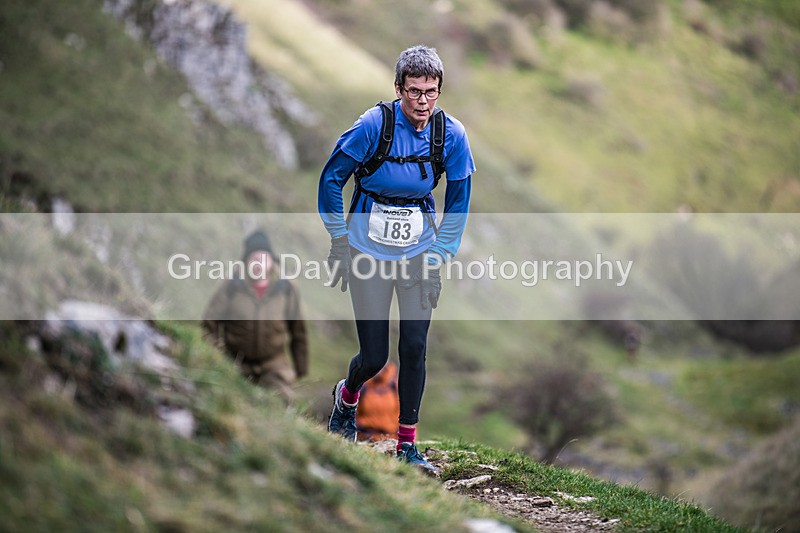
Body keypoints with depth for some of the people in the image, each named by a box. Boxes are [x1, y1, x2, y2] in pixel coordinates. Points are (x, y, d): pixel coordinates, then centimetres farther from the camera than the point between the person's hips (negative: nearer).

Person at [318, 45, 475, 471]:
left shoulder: (451, 134, -9)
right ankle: (347, 396, 35)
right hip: (368, 249, -2)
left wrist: (439, 258, -1)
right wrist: (339, 241, -5)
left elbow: (458, 200, 4)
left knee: (414, 348, -5)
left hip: (418, 250, 2)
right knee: (374, 356, 0)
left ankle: (407, 445, 7)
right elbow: (331, 178, -6)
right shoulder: (374, 125, -18)